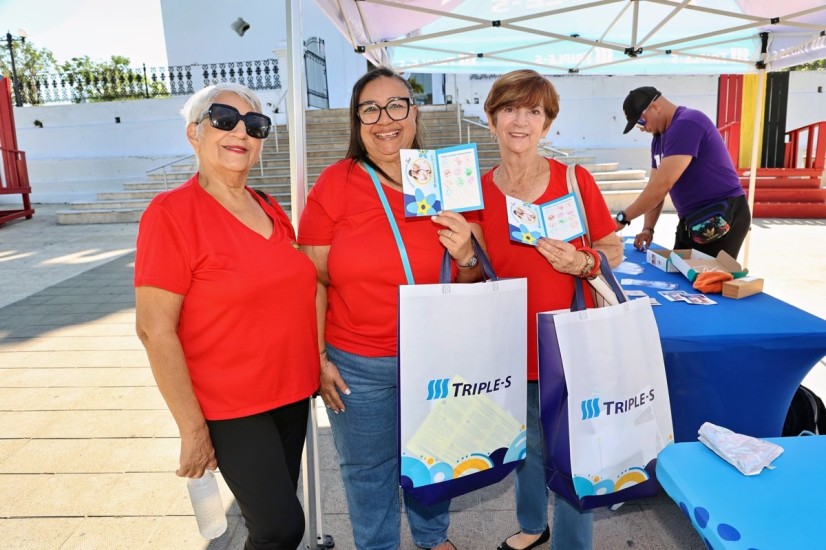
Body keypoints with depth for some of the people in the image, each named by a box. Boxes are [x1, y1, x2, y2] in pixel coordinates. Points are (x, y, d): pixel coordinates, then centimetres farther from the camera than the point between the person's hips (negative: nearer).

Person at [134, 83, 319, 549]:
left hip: (292, 396, 6)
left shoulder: (272, 212, 6)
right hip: (231, 409, -6)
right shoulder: (171, 213, -14)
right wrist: (193, 428, -15)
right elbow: (155, 330, -16)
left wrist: (318, 363, 11)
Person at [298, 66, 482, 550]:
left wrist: (466, 257, -19)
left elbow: (471, 283, 3)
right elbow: (313, 280, -5)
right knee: (369, 472, 19)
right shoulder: (334, 185, -9)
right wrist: (318, 357, -7)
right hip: (357, 367, -2)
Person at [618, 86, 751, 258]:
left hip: (721, 219, -9)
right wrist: (648, 228, -4)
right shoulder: (659, 138, 11)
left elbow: (662, 185, -27)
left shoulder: (687, 124, -20)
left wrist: (623, 218, -22)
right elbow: (654, 186, 9)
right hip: (690, 220, 9)